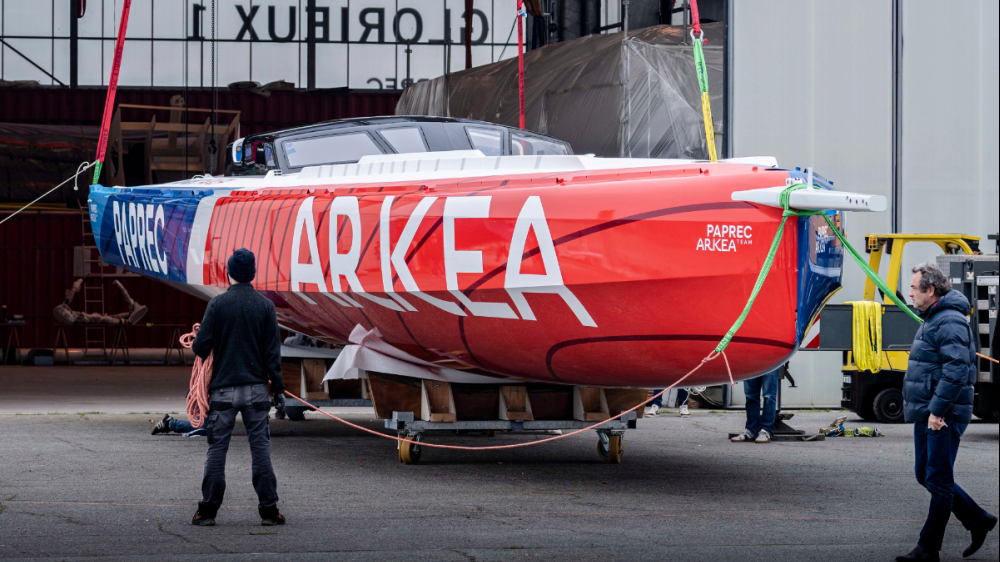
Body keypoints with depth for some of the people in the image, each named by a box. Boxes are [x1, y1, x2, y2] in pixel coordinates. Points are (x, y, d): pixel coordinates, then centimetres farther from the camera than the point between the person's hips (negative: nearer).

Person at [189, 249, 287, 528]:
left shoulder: (218, 304, -4)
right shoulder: (265, 306, 2)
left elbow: (201, 346, -6)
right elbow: (272, 352, 1)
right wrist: (278, 389, 6)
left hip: (223, 389, -1)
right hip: (256, 388, 1)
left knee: (217, 450, 3)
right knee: (261, 449, 4)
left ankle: (208, 510, 3)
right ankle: (269, 510, 3)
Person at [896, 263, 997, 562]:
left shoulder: (950, 322, -17)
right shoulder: (933, 320, 17)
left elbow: (956, 370, -26)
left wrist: (937, 411, -25)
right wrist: (918, 406, 20)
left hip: (943, 417, -11)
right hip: (927, 415, 11)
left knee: (938, 481, -4)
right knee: (926, 476, 15)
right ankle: (978, 520, 23)